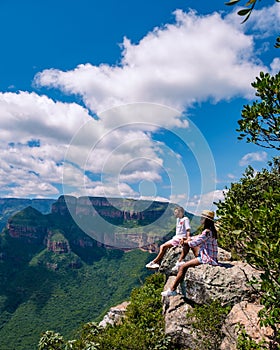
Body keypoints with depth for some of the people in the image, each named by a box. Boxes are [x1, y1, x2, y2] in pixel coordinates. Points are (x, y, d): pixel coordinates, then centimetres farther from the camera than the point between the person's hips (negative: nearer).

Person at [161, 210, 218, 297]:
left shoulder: (207, 232, -20)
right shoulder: (211, 230, 12)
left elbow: (194, 243, -18)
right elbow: (199, 237, 19)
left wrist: (185, 242, 0)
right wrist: (188, 239, 4)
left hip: (206, 258, -10)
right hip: (206, 256, 10)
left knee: (183, 267, -10)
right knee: (184, 266, 15)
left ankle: (172, 290, -3)